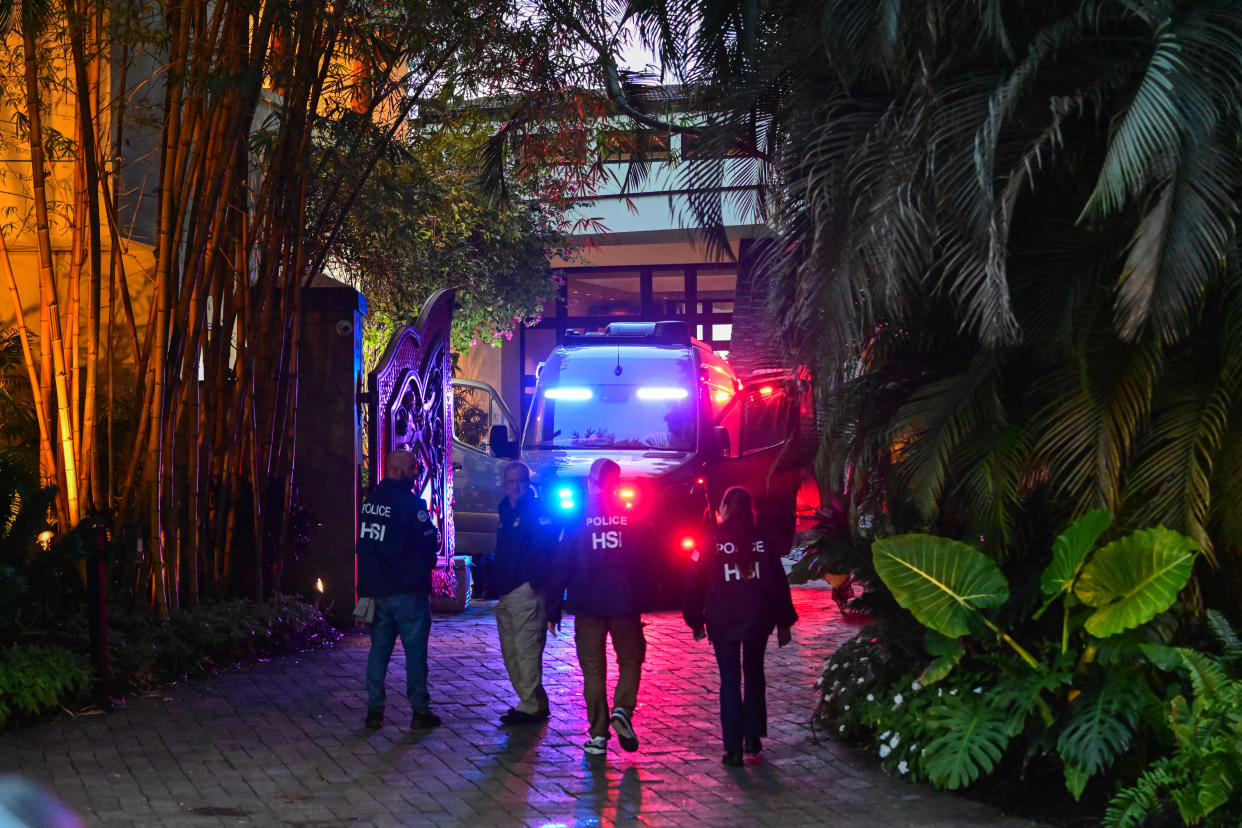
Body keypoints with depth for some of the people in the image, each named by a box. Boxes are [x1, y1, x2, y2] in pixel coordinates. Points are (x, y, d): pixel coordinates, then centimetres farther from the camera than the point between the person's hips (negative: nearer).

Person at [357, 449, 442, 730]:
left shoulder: (369, 500, 7)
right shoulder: (410, 503, -14)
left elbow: (362, 544, 14)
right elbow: (430, 543, -9)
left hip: (374, 588, 6)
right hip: (407, 591, -6)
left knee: (379, 649, 12)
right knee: (415, 651, 2)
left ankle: (374, 710, 12)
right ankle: (420, 711, 5)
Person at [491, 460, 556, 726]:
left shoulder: (537, 511, -7)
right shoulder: (506, 512, 20)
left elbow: (546, 548, -16)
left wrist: (536, 582, -20)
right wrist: (495, 581, 17)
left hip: (526, 592, -10)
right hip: (506, 595, 10)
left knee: (527, 651, -9)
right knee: (511, 653, 12)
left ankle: (531, 707, -4)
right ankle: (534, 703, 20)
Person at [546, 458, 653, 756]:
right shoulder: (633, 519, -1)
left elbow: (562, 566, -1)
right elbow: (647, 563, 1)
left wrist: (553, 610, 4)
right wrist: (645, 601, 12)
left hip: (587, 605, 0)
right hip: (625, 604, 0)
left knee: (593, 668, 7)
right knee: (630, 659, 14)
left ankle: (598, 734, 6)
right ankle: (623, 709, -11)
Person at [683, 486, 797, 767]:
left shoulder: (710, 541, -6)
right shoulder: (763, 540, -1)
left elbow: (695, 583, -3)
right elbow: (779, 582, 1)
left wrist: (696, 621, 8)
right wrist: (784, 623, 8)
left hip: (722, 620, -2)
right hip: (758, 619, 2)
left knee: (729, 680, 2)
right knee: (754, 674, 20)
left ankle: (733, 749, -1)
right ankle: (753, 736, 20)